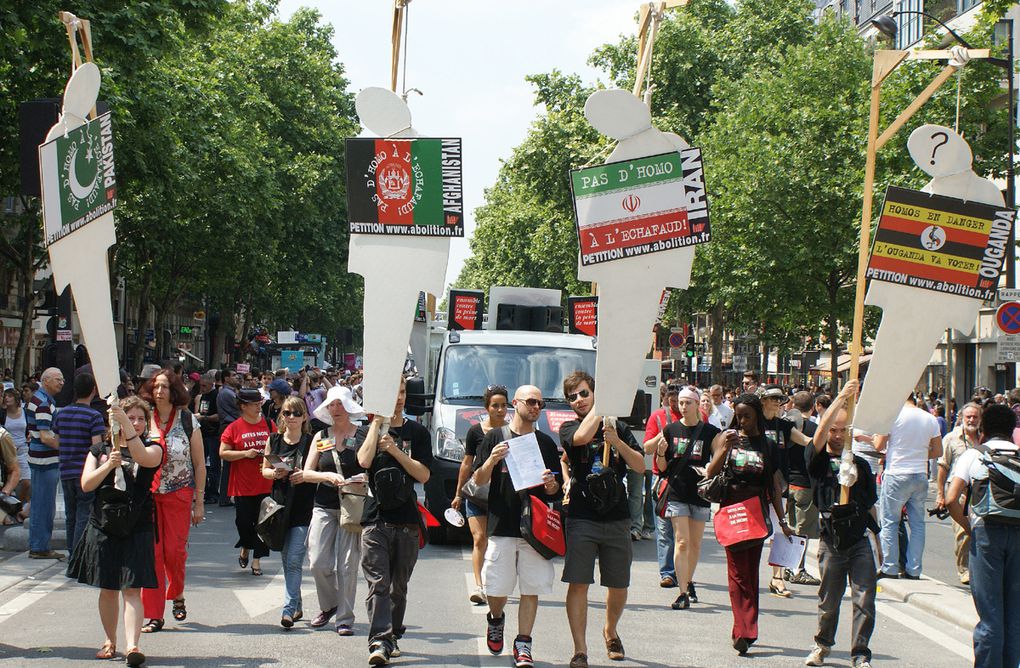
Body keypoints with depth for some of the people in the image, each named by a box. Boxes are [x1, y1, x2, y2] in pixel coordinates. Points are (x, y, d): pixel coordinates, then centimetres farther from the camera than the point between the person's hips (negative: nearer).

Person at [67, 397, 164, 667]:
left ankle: (133, 646, -18)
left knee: (132, 589, -10)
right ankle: (110, 641, 23)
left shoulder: (152, 449, 3)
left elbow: (144, 458, -22)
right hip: (103, 526, 3)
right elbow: (86, 484, -1)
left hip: (137, 529, -3)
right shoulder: (100, 450, 11)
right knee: (107, 588, 8)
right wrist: (108, 465, -17)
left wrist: (126, 425, -30)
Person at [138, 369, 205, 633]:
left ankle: (177, 595, 27)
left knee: (175, 551, -3)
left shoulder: (188, 421, 0)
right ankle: (154, 615, 2)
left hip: (179, 494, -1)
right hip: (147, 493, 1)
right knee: (151, 552, -3)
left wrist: (199, 501, 1)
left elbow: (199, 463, 3)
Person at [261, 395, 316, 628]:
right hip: (280, 506, 5)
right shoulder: (274, 440, 8)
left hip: (304, 508, -5)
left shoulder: (311, 441, -4)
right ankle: (297, 607, 25)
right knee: (286, 560, 12)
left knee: (294, 560, -12)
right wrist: (275, 473, -8)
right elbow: (264, 470, 13)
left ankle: (288, 609, -14)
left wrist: (306, 475, -20)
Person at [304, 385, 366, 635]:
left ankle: (345, 618, 3)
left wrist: (362, 481, -19)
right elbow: (307, 473, 7)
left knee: (347, 565, -5)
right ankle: (328, 606, 23)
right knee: (318, 563, -2)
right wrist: (328, 476, -11)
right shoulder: (321, 437, 11)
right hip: (324, 507, 3)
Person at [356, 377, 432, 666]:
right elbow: (364, 461, -11)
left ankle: (392, 638, 21)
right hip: (375, 519, -2)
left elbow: (423, 475, 0)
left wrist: (395, 450, -10)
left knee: (398, 585, 9)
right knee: (378, 584, -12)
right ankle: (380, 642, -20)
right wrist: (377, 422, -6)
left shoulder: (417, 433, 10)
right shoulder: (367, 431, 10)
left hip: (406, 521, 2)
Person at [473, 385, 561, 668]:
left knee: (531, 590, -2)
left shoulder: (545, 442, 12)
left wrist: (550, 484, -9)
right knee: (496, 590, 0)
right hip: (501, 525, -2)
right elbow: (478, 481, 3)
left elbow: (555, 490, 15)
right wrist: (491, 461, -16)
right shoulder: (495, 437, 5)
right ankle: (496, 619, 31)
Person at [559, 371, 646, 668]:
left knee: (619, 586, 10)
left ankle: (610, 632, 36)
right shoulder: (569, 429, 3)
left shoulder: (618, 427, 11)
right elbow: (582, 436, -22)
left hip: (616, 519, 3)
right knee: (578, 584, -9)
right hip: (581, 518, -3)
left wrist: (616, 441, -10)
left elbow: (640, 466, 4)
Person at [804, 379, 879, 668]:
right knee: (829, 600, 9)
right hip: (832, 541, -2)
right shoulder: (819, 461, 2)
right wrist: (841, 398, -22)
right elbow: (820, 434, -18)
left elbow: (870, 505, 18)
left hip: (860, 539, 2)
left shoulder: (861, 464, 12)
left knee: (864, 599, -6)